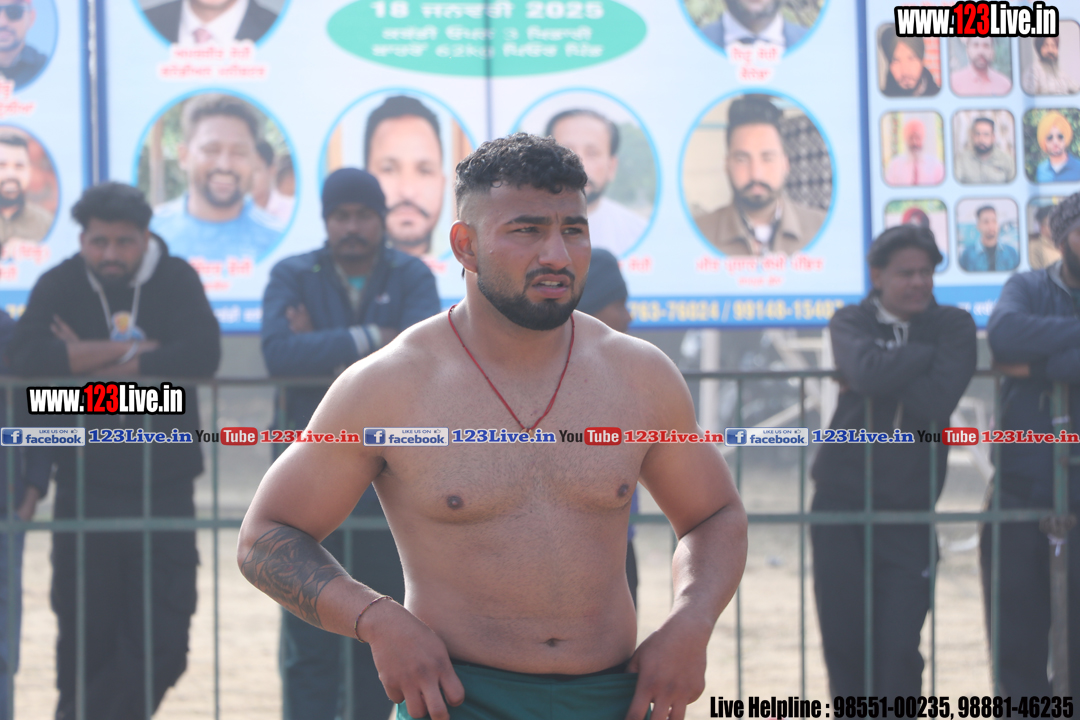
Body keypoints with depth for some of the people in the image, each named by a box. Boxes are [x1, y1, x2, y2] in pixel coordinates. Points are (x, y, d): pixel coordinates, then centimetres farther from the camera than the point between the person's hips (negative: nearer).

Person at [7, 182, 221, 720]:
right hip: (86, 489, -1)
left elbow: (202, 354, -16)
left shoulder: (177, 281, 2)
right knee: (86, 641, 3)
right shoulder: (60, 286, 0)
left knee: (162, 645, -2)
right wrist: (135, 350, -16)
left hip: (165, 488, 1)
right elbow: (26, 356, -18)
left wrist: (99, 367, -15)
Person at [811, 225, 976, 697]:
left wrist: (882, 380, -13)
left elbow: (937, 401, -15)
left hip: (909, 503, -1)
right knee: (842, 641, 3)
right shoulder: (852, 322, 5)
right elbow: (867, 370, -19)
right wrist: (925, 354, -12)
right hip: (842, 496, 1)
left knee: (899, 648, -7)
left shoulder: (953, 326, 3)